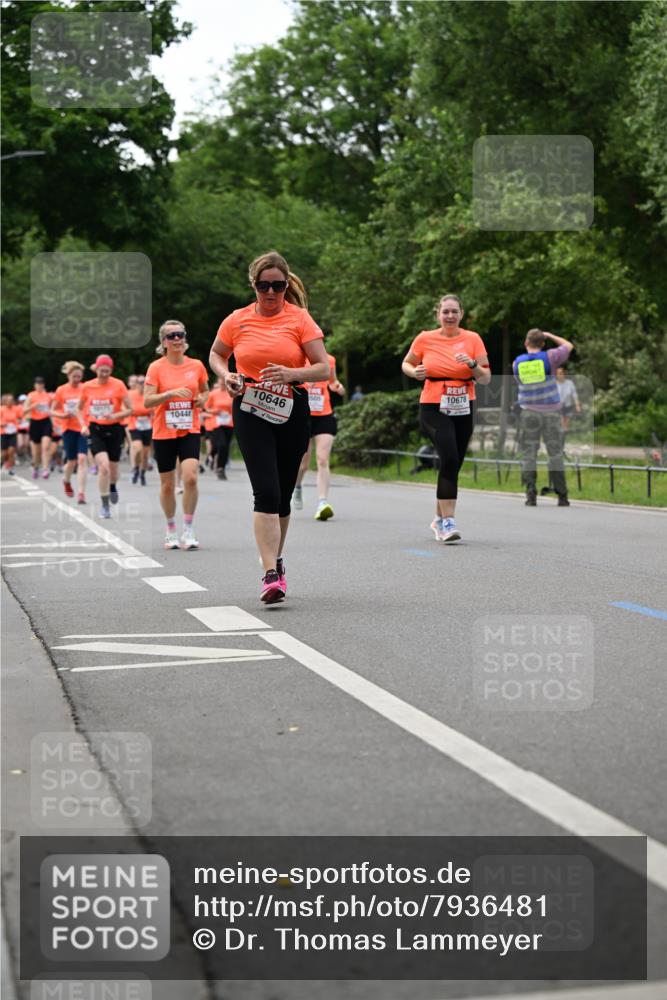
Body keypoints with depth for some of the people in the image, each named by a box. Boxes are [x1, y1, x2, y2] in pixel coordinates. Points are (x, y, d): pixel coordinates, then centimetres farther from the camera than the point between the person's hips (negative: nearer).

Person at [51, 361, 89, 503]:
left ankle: (81, 493, -15)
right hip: (69, 429, 1)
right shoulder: (61, 390, 1)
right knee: (72, 460, 8)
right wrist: (62, 415, -13)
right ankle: (66, 481, 42)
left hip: (84, 428, -1)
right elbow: (52, 411, 7)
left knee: (82, 458, -15)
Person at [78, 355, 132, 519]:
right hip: (96, 430, 0)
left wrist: (115, 416, -22)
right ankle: (105, 506, -9)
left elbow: (130, 409, -5)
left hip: (114, 430, 0)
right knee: (103, 466, -19)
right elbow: (80, 408, 14)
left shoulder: (118, 385, -7)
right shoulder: (87, 386, -1)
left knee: (112, 469, 8)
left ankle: (112, 487, 47)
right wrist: (84, 425, -1)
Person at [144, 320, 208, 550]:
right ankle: (171, 530, 25)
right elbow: (147, 401, -11)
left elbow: (205, 391, 21)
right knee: (167, 484, 7)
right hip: (163, 433, -1)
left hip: (190, 431, 1)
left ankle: (188, 529, -7)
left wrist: (202, 399, -1)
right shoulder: (156, 367, -4)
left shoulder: (196, 366, 3)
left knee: (190, 477, -18)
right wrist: (171, 393, -24)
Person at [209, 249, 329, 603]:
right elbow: (216, 354, 21)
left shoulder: (300, 319, -1)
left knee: (283, 495, 10)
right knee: (267, 492, -15)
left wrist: (292, 374, -23)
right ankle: (272, 575, -19)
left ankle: (276, 559, 33)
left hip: (291, 412, 1)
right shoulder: (237, 321, 3)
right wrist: (226, 375, -1)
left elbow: (324, 368, -6)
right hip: (250, 411, -1)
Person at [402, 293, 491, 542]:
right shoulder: (425, 339, 1)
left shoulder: (472, 339, 2)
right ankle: (448, 521, -22)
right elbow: (406, 364, 17)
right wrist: (415, 372, -5)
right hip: (433, 408, -3)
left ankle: (439, 520, 28)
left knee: (452, 465, 9)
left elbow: (486, 379, 2)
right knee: (450, 459, -22)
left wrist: (473, 365, -17)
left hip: (463, 409, 3)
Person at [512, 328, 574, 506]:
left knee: (529, 455, 3)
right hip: (550, 412, -1)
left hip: (528, 413, 1)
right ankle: (562, 497, 4)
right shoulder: (549, 357, -6)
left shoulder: (517, 363, 2)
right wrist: (549, 335, 20)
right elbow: (568, 345, 10)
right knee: (555, 455, 4)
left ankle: (531, 496, -7)